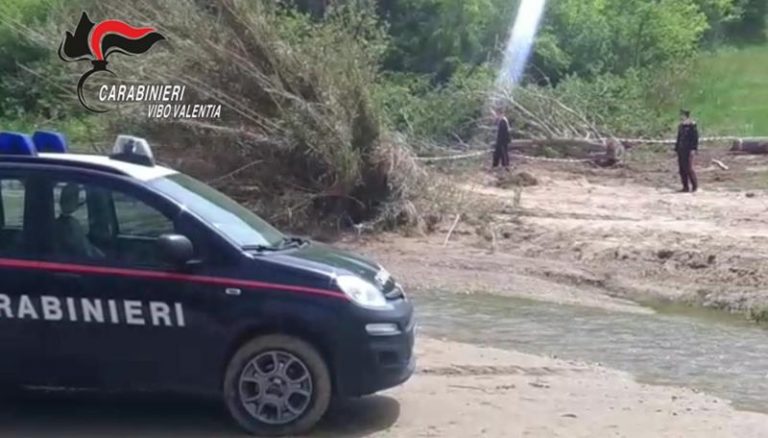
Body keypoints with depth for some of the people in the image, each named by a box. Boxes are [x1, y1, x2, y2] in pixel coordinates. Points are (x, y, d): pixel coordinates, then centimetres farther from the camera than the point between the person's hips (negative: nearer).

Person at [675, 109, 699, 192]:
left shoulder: (692, 126, -8)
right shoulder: (681, 126, 15)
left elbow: (695, 138, -11)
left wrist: (693, 149, -17)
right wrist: (676, 148, 16)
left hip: (688, 151, -8)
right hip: (681, 150, 8)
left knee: (688, 168, -8)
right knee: (682, 169, 6)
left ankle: (695, 186, 3)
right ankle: (685, 187, 12)